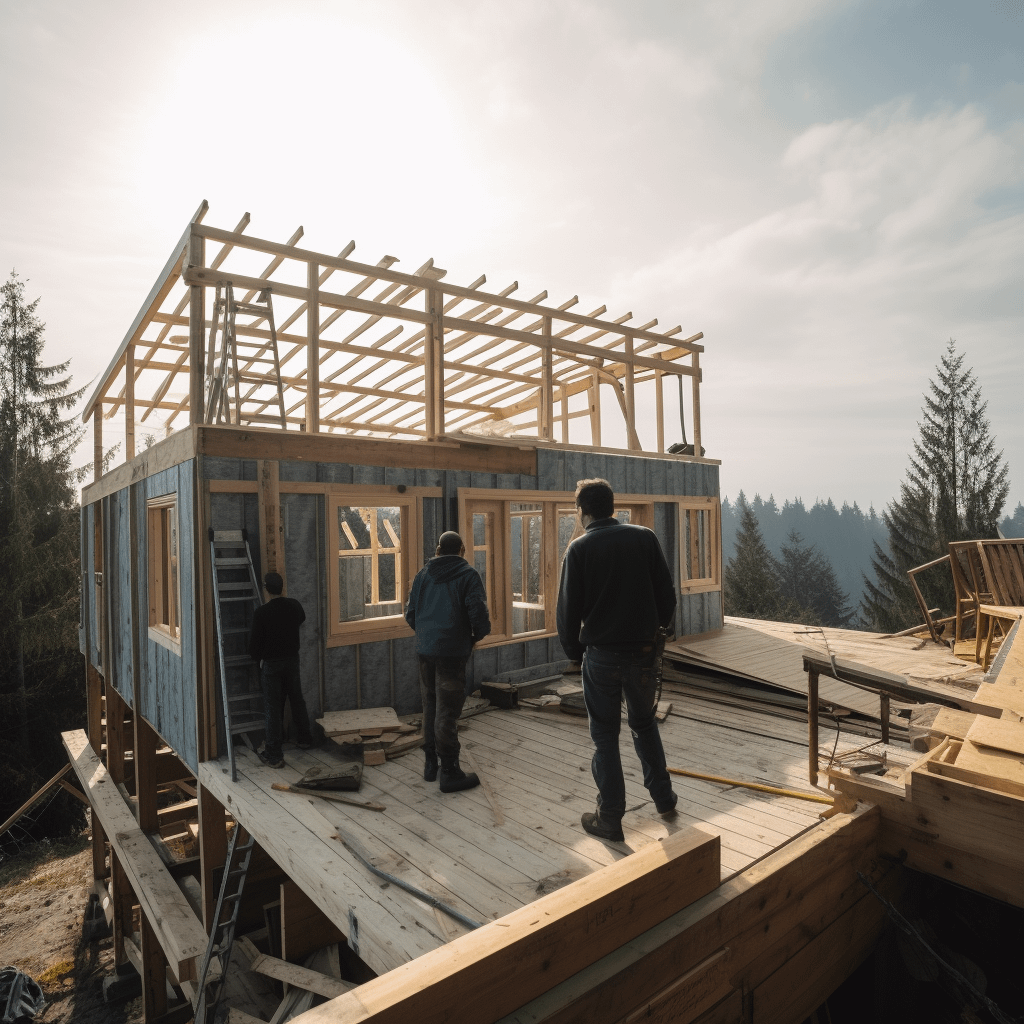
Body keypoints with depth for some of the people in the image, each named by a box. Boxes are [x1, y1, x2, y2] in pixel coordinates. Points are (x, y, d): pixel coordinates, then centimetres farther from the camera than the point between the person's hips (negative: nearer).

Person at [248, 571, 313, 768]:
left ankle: (274, 755, 7)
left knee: (273, 708, 2)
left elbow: (254, 640, -11)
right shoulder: (294, 605, -5)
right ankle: (305, 739, 34)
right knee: (297, 700, 19)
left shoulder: (261, 612, -19)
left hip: (271, 663, -4)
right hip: (292, 660, 4)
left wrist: (256, 658, 9)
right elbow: (302, 619, 19)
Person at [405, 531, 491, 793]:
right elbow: (478, 614, -15)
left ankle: (430, 763, 28)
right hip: (452, 652, -5)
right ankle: (450, 773, 6)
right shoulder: (467, 575, -5)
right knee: (447, 712, 0)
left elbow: (410, 615, 11)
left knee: (430, 707, 17)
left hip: (425, 651, 5)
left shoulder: (423, 574, 10)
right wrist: (478, 635, 5)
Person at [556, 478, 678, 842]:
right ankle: (663, 798, 34)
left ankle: (610, 819, 19)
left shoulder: (579, 548, -8)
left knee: (605, 736, 10)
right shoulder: (645, 537, -1)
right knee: (644, 723, 24)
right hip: (643, 652, 3)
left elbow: (568, 610, -6)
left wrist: (573, 651, 8)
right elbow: (667, 594, 1)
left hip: (601, 655, -3)